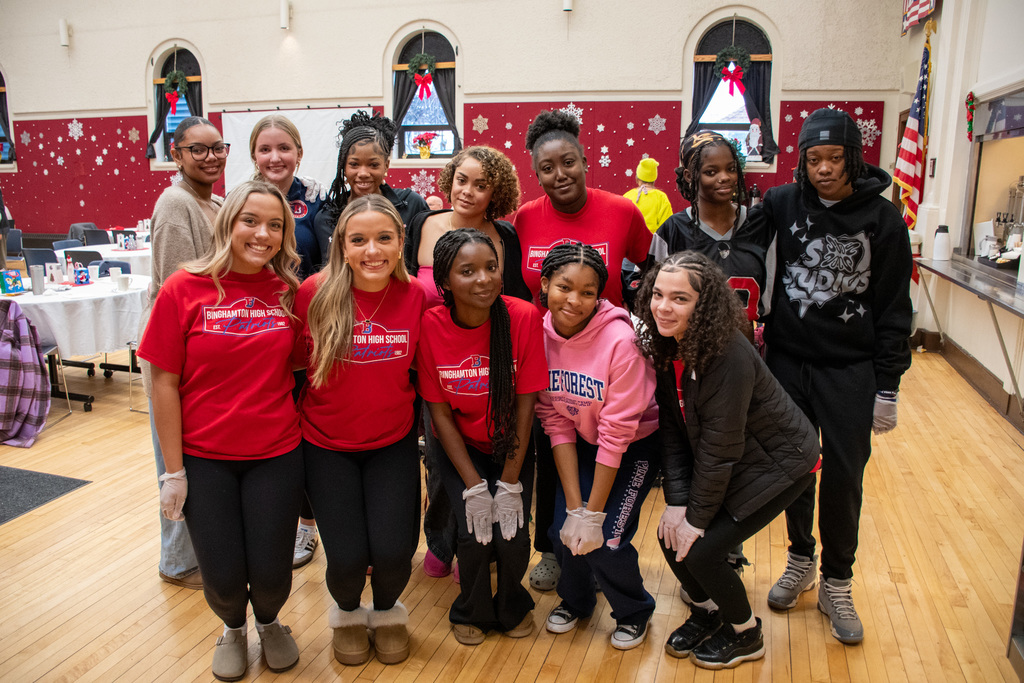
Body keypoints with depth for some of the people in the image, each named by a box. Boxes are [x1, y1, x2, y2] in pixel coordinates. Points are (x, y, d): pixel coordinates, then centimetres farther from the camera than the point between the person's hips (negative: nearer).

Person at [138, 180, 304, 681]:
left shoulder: (289, 293, -3)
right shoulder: (184, 289, -9)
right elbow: (165, 383, -7)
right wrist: (173, 470, -6)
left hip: (276, 455, 1)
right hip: (205, 458, -1)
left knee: (271, 572, 4)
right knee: (223, 576, 5)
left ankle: (269, 622, 41)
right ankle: (232, 628, 41)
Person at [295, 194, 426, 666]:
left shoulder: (415, 296, -10)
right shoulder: (314, 293, -15)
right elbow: (295, 360, -2)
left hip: (393, 443, 1)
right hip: (326, 444, -1)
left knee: (392, 551, -9)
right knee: (347, 557, -7)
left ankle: (387, 612, 29)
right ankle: (348, 614, 32)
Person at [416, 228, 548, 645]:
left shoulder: (523, 318, -20)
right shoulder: (432, 325, -17)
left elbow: (525, 405, -15)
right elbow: (440, 412, -11)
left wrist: (509, 485, -15)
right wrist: (474, 486, -15)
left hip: (511, 449, 0)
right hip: (461, 450, 0)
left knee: (513, 537, -12)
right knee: (475, 534, -14)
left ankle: (513, 608, 24)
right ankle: (472, 612, 21)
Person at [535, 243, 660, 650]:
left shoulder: (620, 340, -29)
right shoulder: (539, 335, -15)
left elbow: (616, 433, -25)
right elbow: (556, 421, -12)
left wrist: (594, 513, -20)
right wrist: (575, 508, -16)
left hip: (635, 445, -4)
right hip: (581, 442, 4)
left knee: (605, 541, -12)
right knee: (564, 533, -5)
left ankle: (634, 611, 21)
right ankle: (575, 600, 30)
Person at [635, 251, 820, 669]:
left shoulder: (729, 356, -32)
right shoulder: (668, 348, -9)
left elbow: (719, 447, -26)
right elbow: (673, 430, -6)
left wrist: (697, 517, -18)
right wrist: (676, 501, -12)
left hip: (778, 463, -7)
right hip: (729, 463, 7)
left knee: (701, 549, -11)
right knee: (671, 535, -1)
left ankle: (746, 634, 17)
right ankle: (707, 611, 28)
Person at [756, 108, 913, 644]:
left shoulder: (883, 219, -4)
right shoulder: (781, 203, -2)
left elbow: (895, 309, -1)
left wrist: (887, 385, -4)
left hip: (851, 369, -1)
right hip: (787, 361, 1)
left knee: (844, 476, 4)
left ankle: (837, 583, 23)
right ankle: (800, 559, 34)